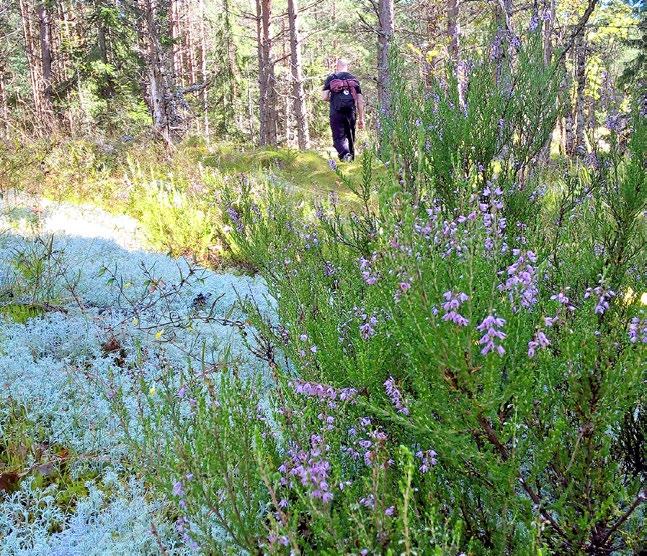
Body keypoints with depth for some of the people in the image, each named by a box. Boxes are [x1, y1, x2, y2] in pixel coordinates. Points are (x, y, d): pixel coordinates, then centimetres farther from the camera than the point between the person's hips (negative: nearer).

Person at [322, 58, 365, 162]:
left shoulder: (331, 78, 6)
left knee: (339, 138, -2)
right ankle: (351, 160, 17)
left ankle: (345, 154, -30)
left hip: (336, 113, -2)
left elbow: (324, 97, -2)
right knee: (350, 137, 14)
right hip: (351, 113, 2)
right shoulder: (354, 79, 12)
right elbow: (360, 100, 8)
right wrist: (361, 118, 12)